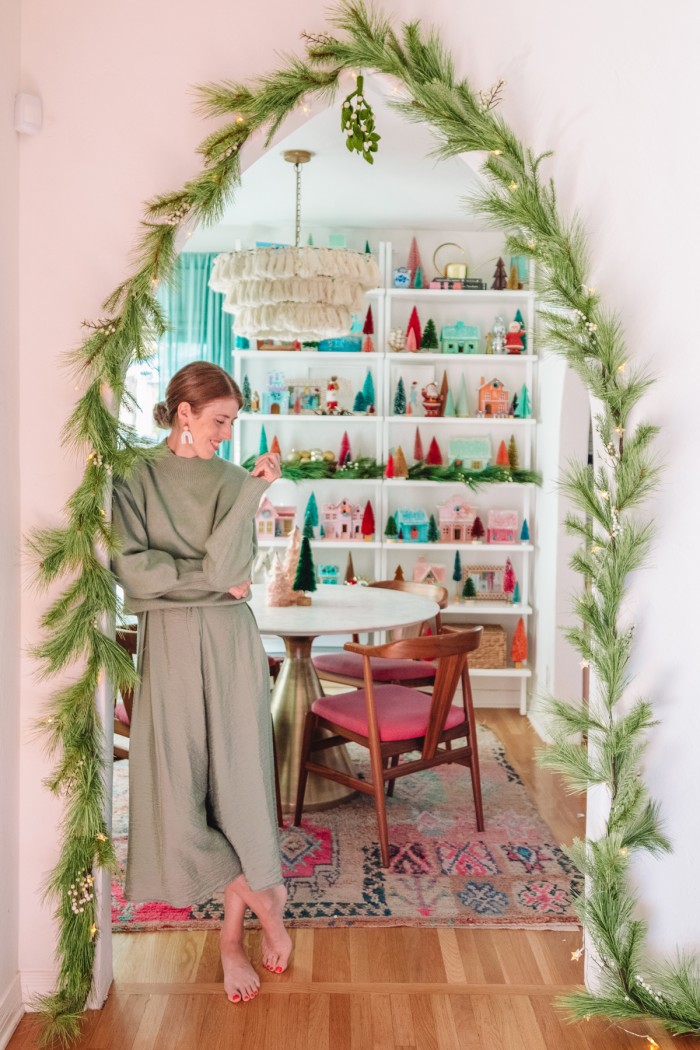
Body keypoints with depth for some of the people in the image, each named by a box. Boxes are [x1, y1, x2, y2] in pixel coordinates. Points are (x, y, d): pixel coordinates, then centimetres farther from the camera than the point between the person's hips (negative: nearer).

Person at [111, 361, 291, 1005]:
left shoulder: (232, 481, 3)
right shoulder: (136, 481, 1)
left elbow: (226, 565, -10)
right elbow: (133, 570, -10)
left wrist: (252, 492, -13)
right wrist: (212, 581, -9)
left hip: (230, 642, 1)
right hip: (170, 643, 0)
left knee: (238, 777, 2)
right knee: (178, 784, 0)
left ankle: (234, 934, 19)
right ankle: (259, 892, 24)